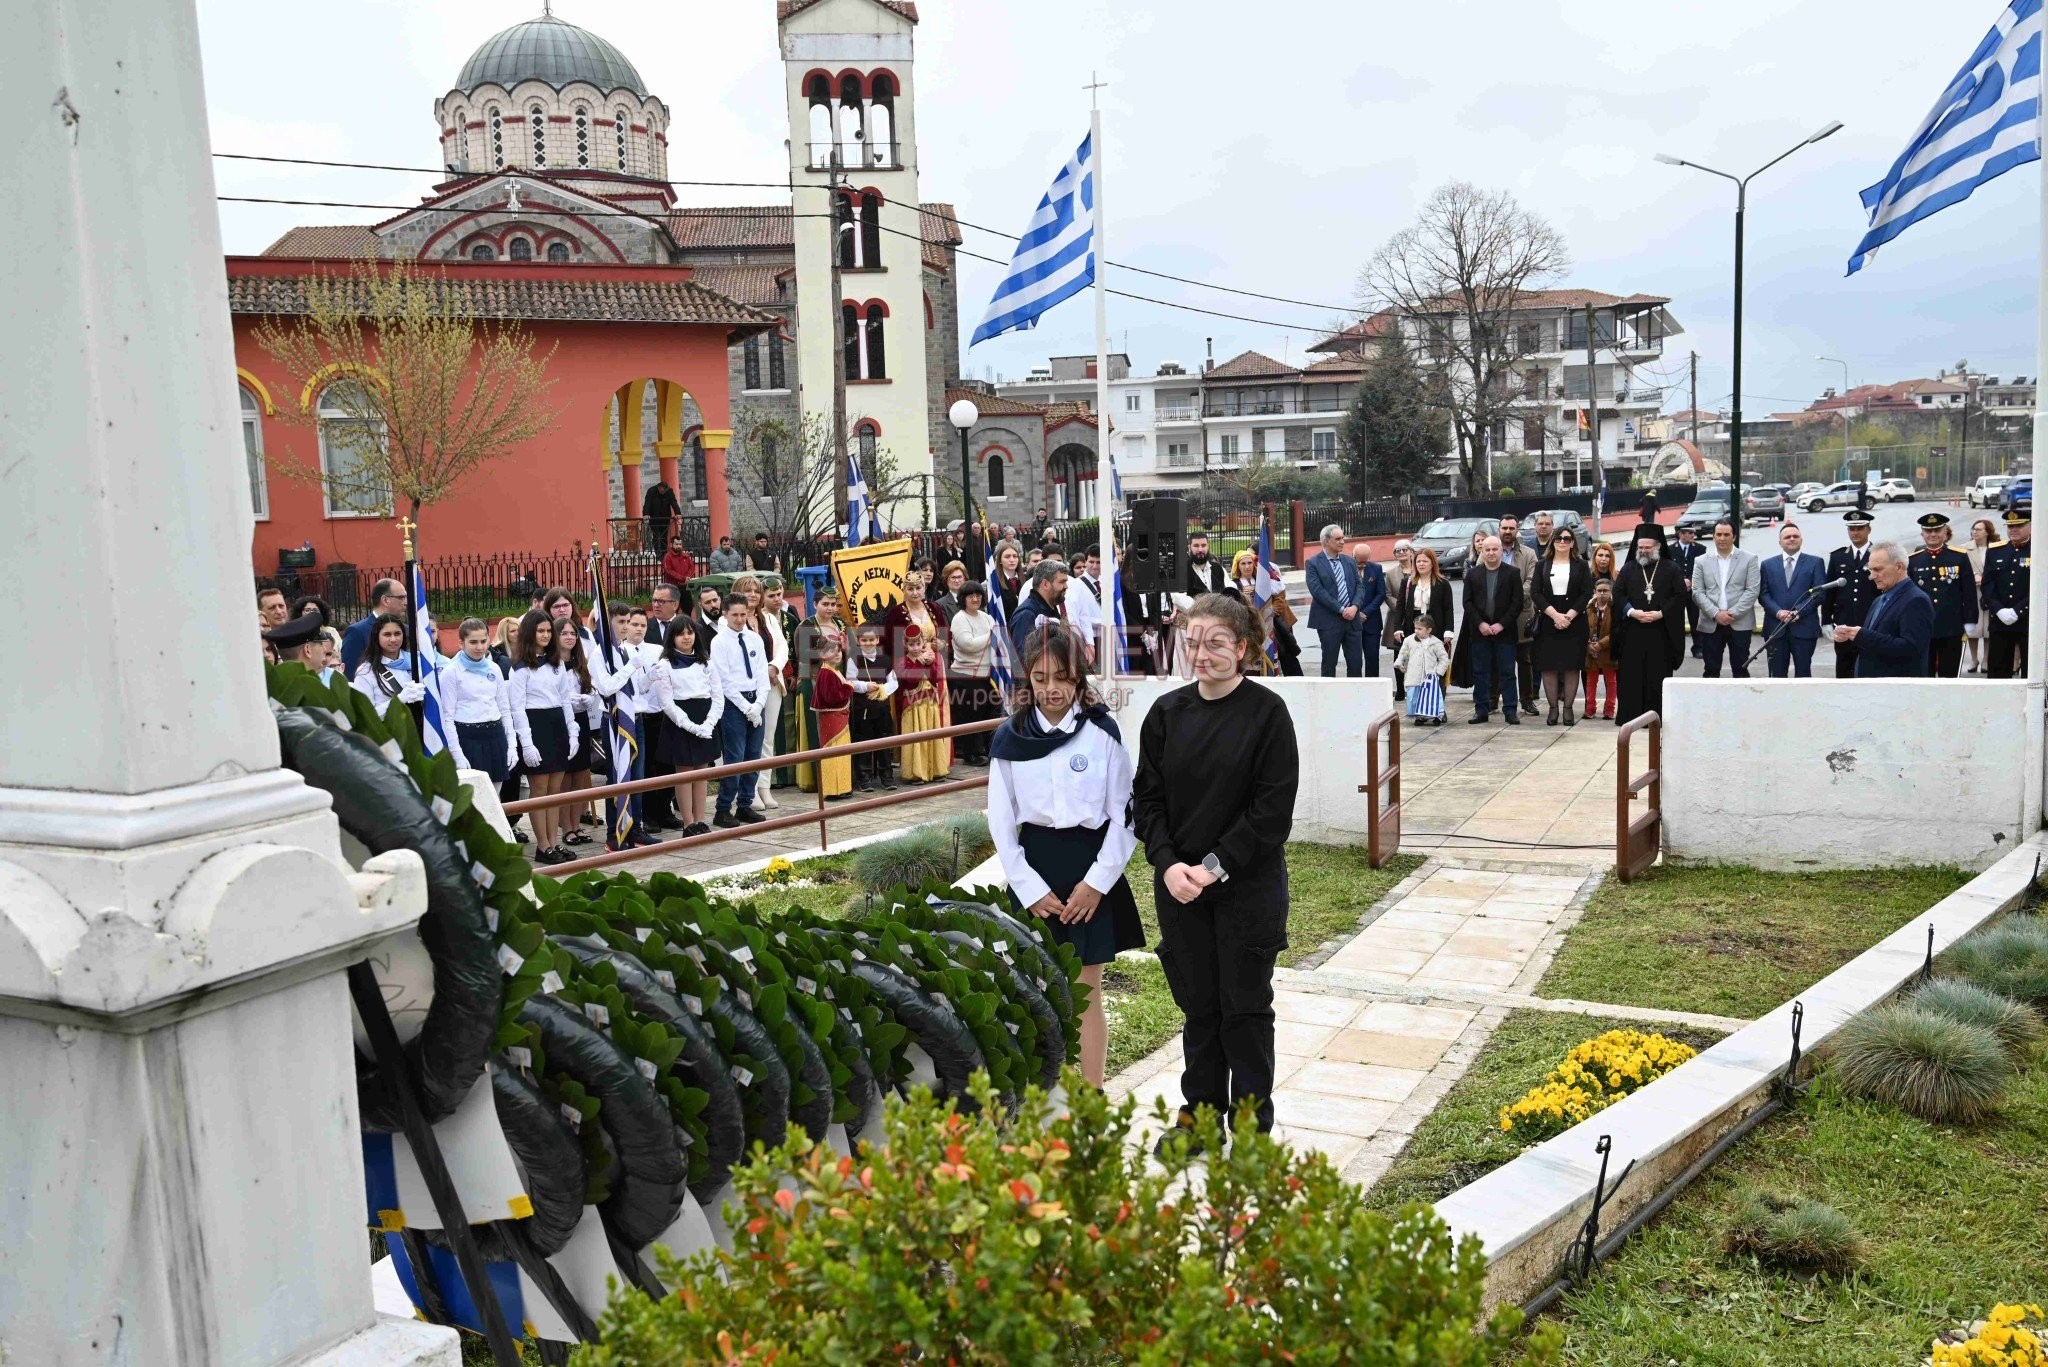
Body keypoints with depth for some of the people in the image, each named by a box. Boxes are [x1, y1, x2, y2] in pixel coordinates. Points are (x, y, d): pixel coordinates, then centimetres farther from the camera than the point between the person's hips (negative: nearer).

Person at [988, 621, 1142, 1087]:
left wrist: (1097, 881, -9)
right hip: (1033, 872, 2)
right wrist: (1031, 889, -5)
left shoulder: (1102, 732, -4)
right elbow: (1001, 822, 2)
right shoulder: (1010, 738, 1)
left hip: (1091, 872, -1)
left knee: (1085, 995, 4)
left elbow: (1123, 815, -2)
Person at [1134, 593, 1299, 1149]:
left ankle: (1252, 1120, 21)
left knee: (1245, 1005, 7)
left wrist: (1216, 866, -16)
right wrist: (1168, 864, -11)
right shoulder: (1168, 712, 3)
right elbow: (1147, 795, 3)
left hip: (1249, 885, -3)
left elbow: (1274, 807, -12)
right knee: (1198, 1003, 13)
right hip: (1179, 884, 3)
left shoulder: (1267, 712, -8)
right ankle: (1201, 1113, 27)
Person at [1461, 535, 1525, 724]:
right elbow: (1468, 602, 4)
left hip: (1504, 630, -2)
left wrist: (1502, 624, -11)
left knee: (1507, 672, 1)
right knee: (1480, 672, 5)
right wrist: (1480, 624, -9)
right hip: (1480, 630, 2)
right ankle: (1481, 710, 11)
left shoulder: (1513, 573, 2)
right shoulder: (1472, 574, 7)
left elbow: (1517, 602, -2)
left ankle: (1509, 710, 4)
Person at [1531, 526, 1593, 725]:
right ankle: (1553, 708, 7)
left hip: (1574, 624, -1)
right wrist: (1555, 614, -13)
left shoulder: (1581, 566, 7)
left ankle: (1568, 708, 6)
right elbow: (1537, 594, -1)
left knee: (1571, 666, 0)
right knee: (1549, 667, -1)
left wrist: (1569, 616, -13)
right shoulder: (1542, 566, 9)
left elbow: (1587, 594, -2)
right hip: (1548, 624, 1)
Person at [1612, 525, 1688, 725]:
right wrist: (1632, 612, -13)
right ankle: (1629, 714, 3)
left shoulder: (1671, 569, 7)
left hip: (1661, 632, -1)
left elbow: (1680, 595, -1)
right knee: (1631, 675, 0)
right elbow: (1618, 594, 4)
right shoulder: (1628, 569, 11)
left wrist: (1661, 613, -13)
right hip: (1632, 632, 1)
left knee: (1659, 675, -1)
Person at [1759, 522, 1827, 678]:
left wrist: (1798, 612, -13)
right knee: (1777, 674, 4)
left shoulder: (1815, 562, 7)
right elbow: (1763, 594, 6)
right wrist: (1778, 612, -11)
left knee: (1803, 673, 3)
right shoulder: (1768, 565, 12)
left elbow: (1819, 592, -1)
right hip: (1776, 628, 2)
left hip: (1804, 627, -1)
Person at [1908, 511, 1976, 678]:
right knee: (1925, 674, 7)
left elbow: (1969, 592, 2)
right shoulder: (1913, 561, 4)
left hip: (1951, 629, -1)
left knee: (1948, 675, 6)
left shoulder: (1959, 557, 2)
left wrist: (1969, 621, -2)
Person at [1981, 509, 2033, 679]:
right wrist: (1999, 610, -10)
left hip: (2029, 623, -3)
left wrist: (2017, 612, -16)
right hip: (1999, 621, 3)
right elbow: (1988, 584, 4)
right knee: (1997, 671, 6)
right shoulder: (1994, 551, 10)